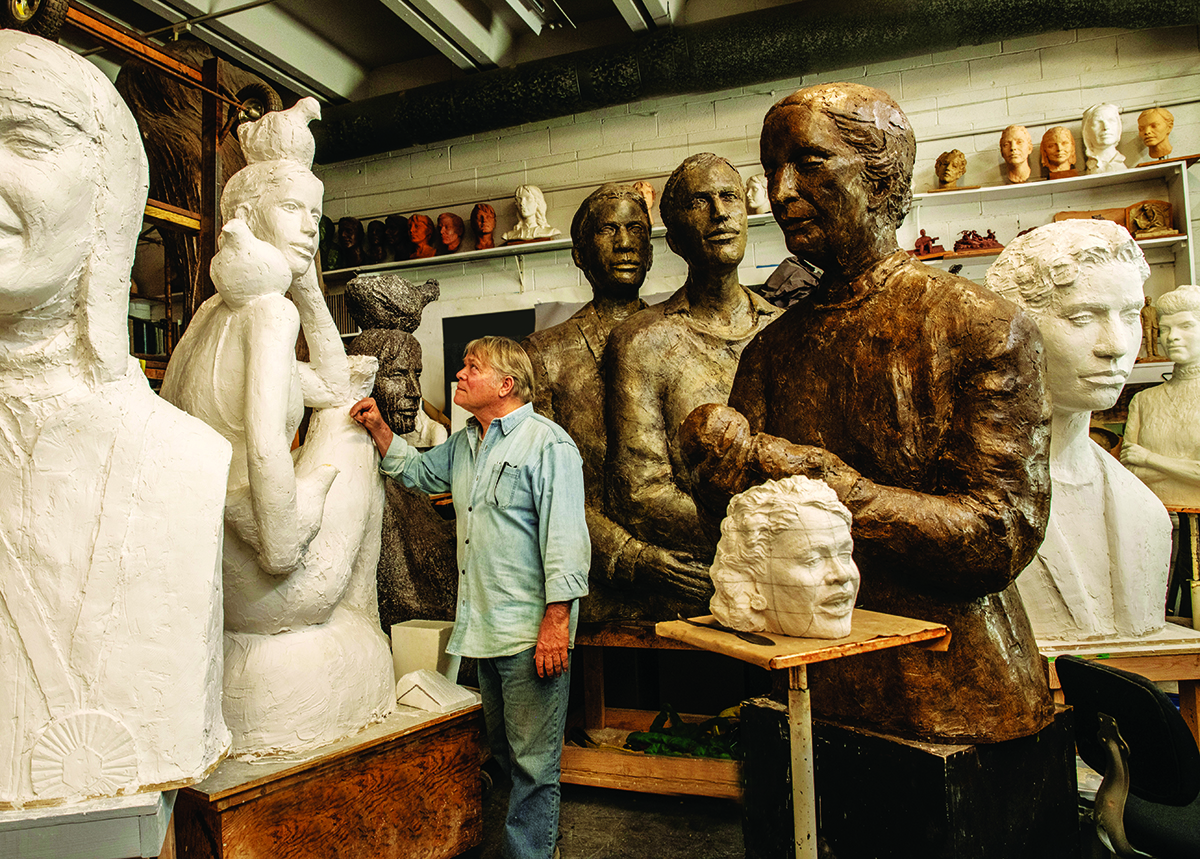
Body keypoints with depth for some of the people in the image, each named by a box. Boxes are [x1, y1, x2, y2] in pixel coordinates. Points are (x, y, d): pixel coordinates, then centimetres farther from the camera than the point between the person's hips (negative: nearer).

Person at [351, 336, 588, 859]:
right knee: (502, 751, 21)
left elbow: (565, 540, -18)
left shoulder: (548, 444, -13)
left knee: (532, 761, 2)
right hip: (484, 627, 9)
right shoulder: (465, 444, 15)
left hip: (531, 634, -9)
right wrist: (378, 430, 17)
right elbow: (417, 472, 32)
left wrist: (556, 622, -22)